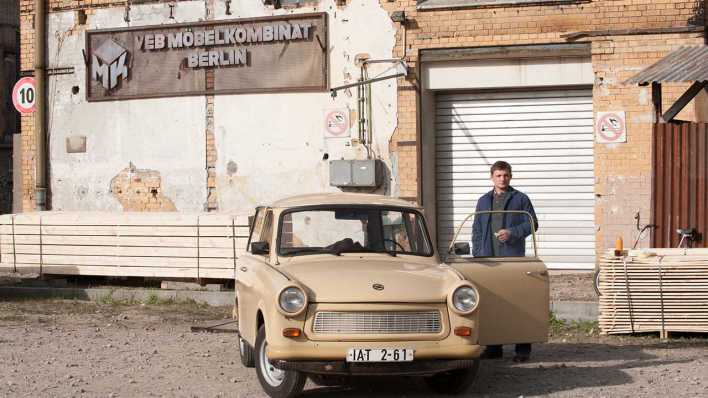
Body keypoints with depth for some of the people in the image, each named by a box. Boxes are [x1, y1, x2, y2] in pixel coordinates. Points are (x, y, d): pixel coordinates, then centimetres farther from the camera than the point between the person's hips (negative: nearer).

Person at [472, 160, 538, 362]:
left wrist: (512, 232, -13)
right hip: (488, 258, 4)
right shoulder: (483, 201, 16)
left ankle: (523, 348, -3)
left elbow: (532, 223, 1)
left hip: (513, 257, -4)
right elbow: (477, 230, 18)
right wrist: (477, 254, 9)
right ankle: (494, 346, 14)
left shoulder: (520, 199, 5)